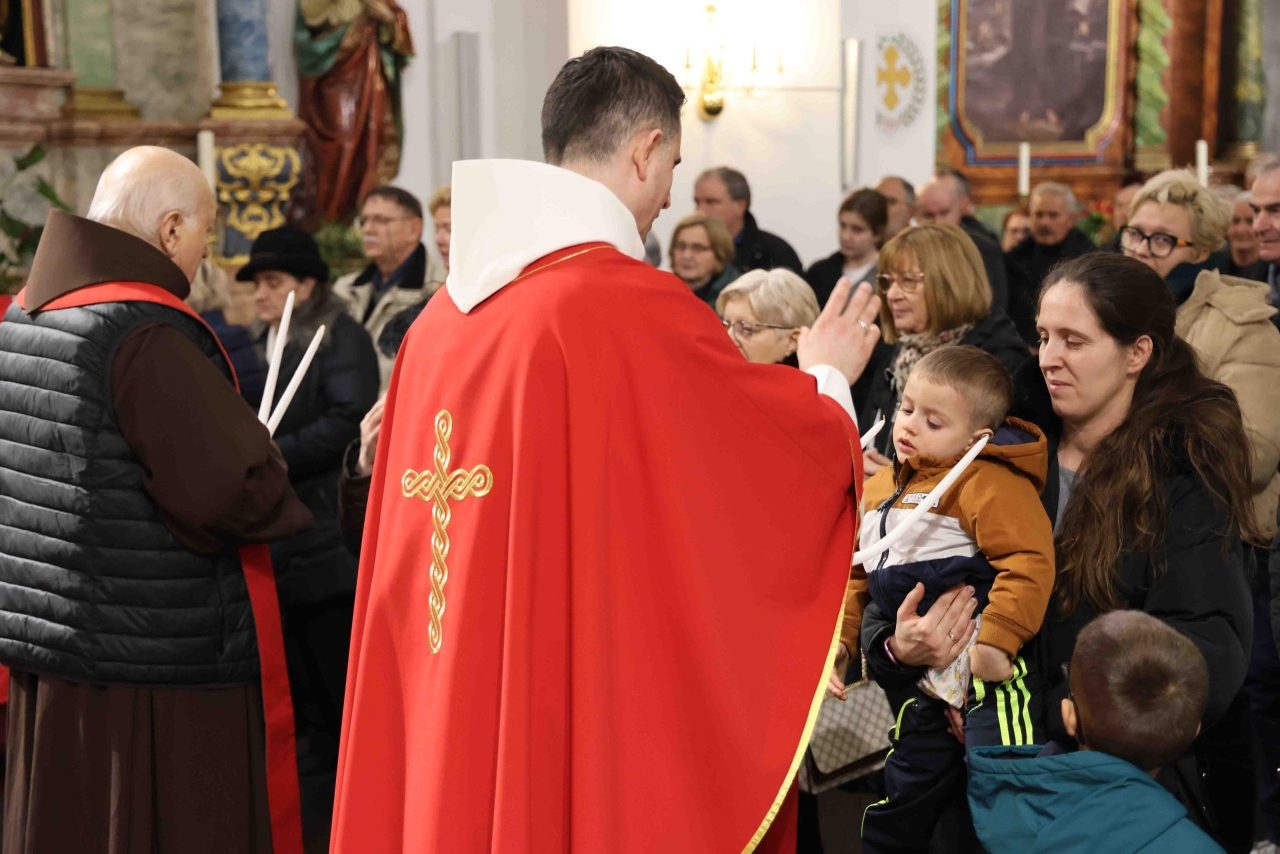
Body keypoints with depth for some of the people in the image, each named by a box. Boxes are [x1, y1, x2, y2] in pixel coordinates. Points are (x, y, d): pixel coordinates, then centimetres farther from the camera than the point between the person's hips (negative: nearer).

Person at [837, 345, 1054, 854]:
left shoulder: (985, 482, -13)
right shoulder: (880, 490, 13)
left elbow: (1029, 560, -25)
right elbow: (856, 576, 23)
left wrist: (996, 640, -28)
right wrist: (839, 640, 13)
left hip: (985, 676, -8)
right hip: (917, 687, 8)